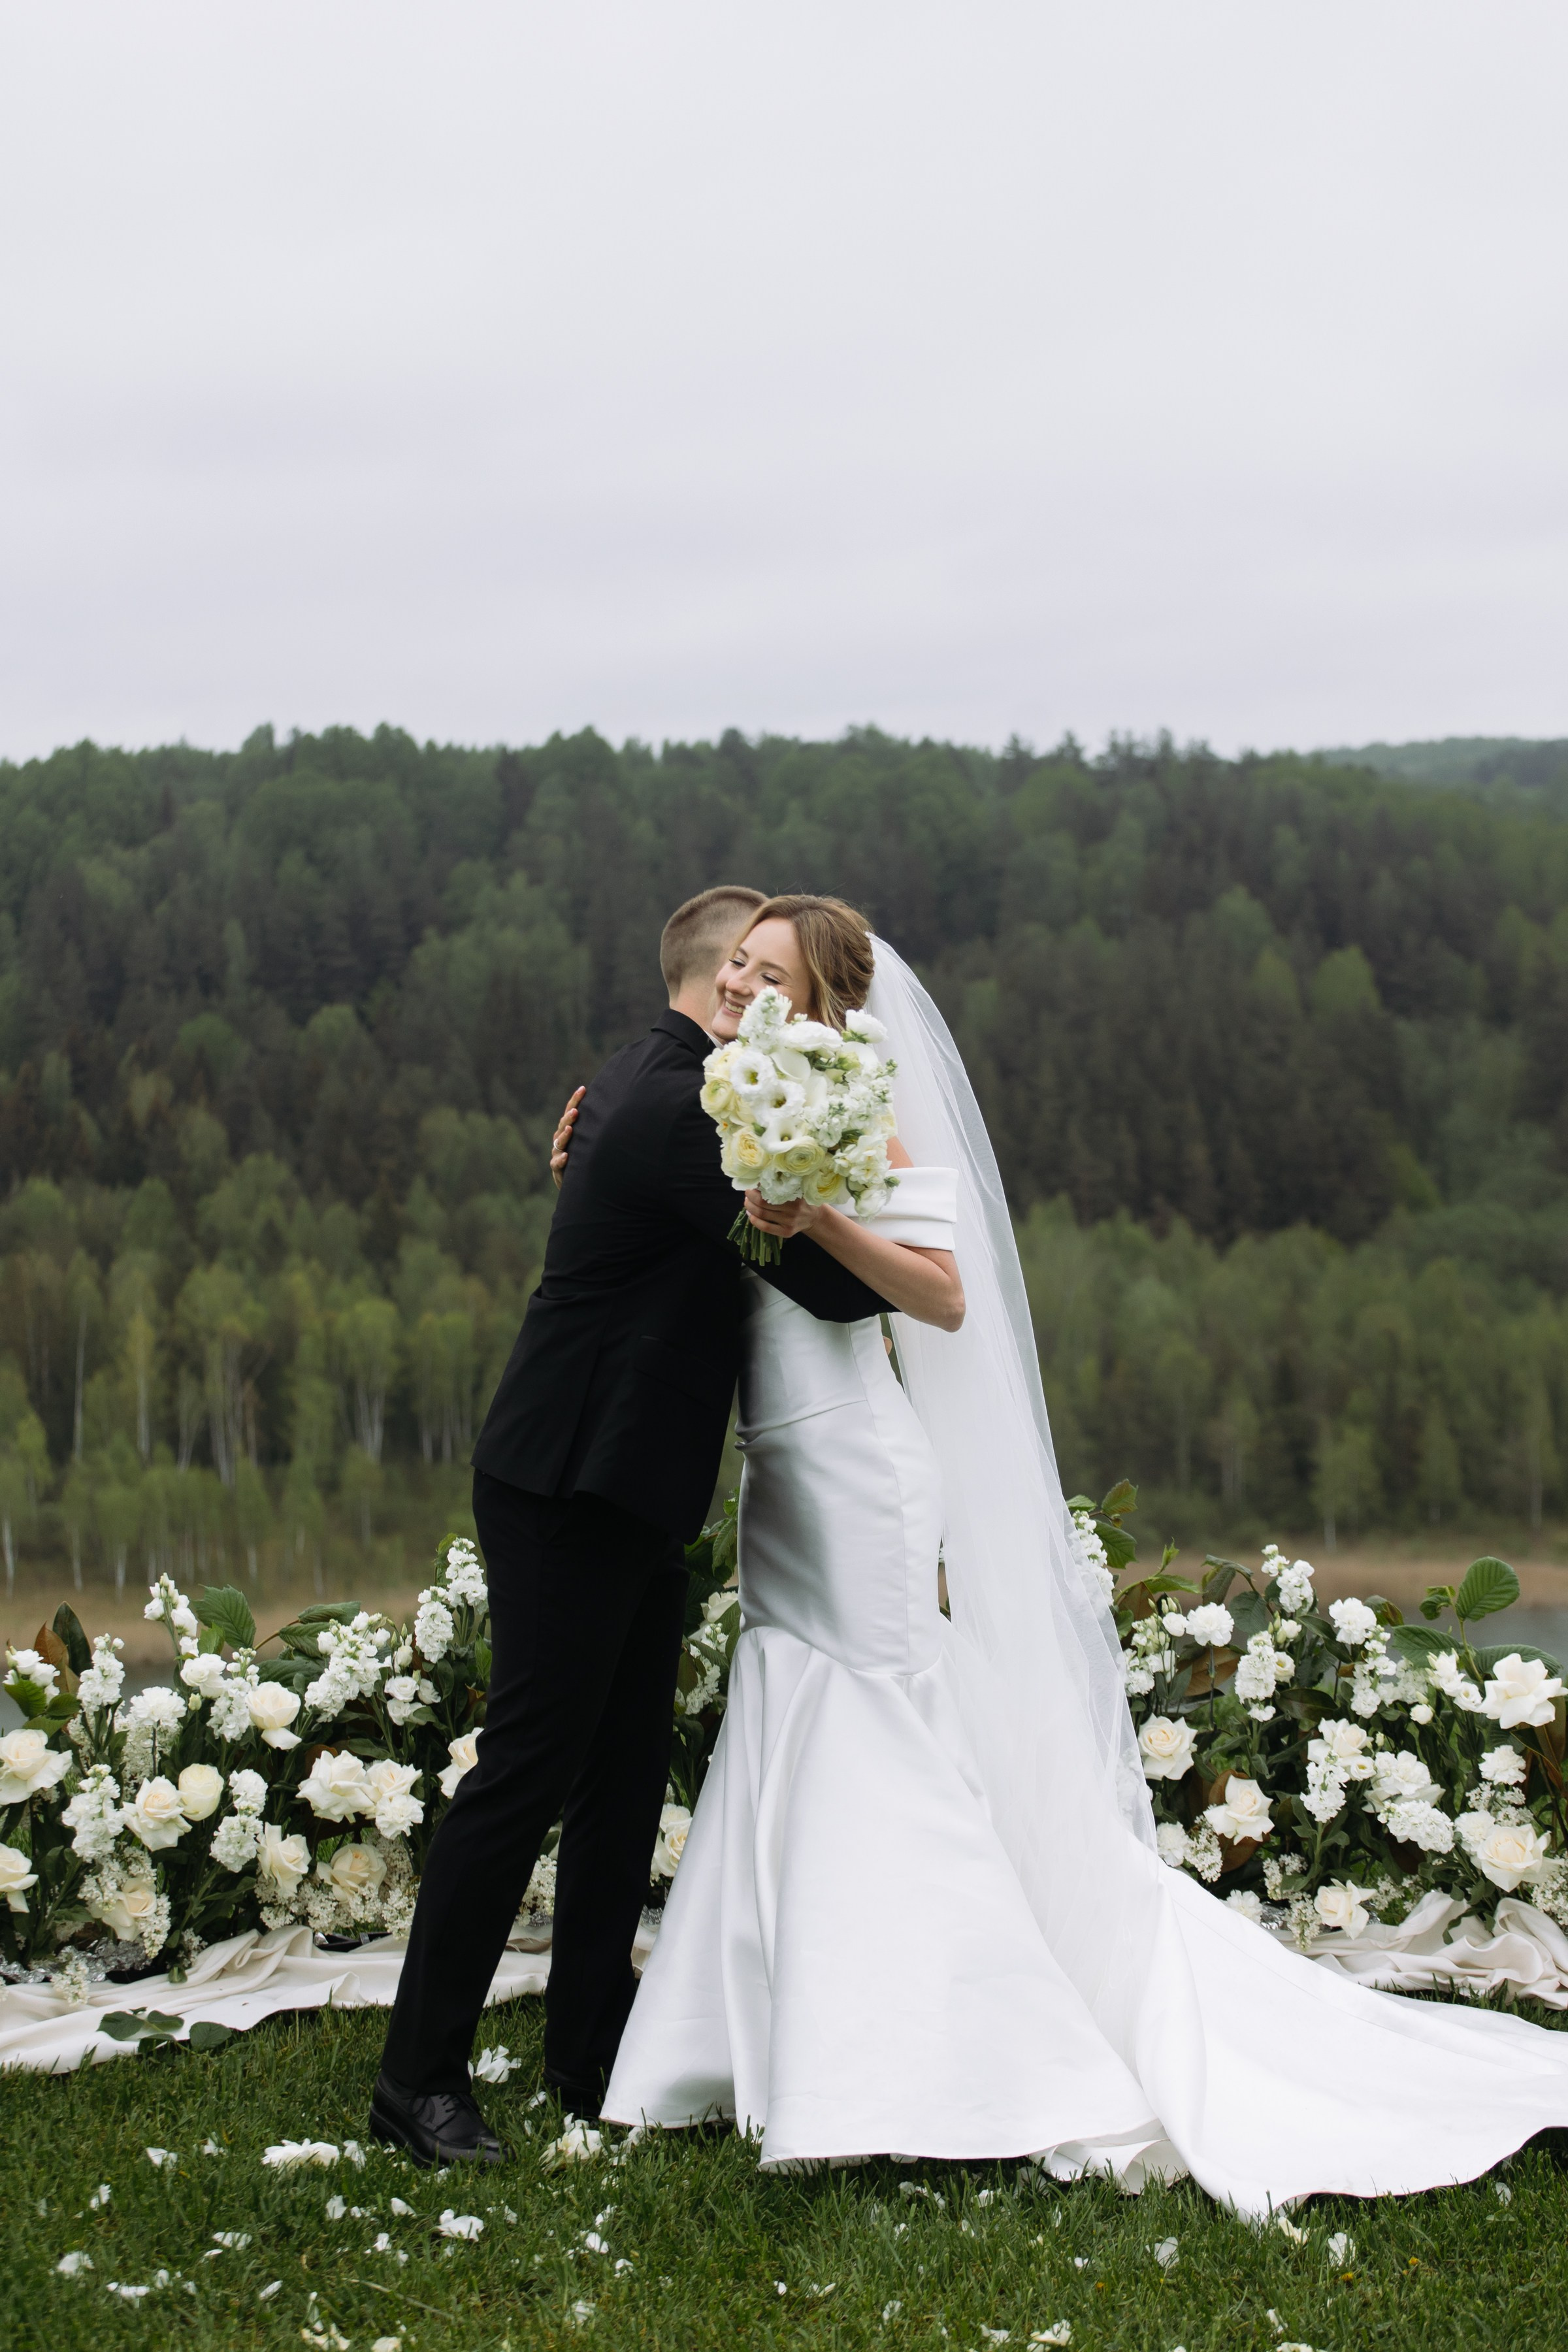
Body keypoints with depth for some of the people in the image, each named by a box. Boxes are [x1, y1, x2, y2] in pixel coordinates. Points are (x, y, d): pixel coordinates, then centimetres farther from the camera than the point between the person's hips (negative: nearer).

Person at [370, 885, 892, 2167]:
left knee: (628, 1772, 13)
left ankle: (594, 2048, 22)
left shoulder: (643, 1081, 13)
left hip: (628, 1496, 10)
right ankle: (422, 2075, 2)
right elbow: (828, 1280, -19)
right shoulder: (681, 1109, -19)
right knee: (529, 1771, -5)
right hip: (574, 1493, -10)